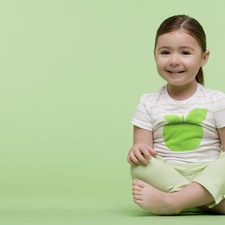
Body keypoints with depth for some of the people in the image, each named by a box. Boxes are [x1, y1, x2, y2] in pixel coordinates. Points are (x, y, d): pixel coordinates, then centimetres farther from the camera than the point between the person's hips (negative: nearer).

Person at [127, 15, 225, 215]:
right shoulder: (148, 104, 6)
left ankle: (170, 201, -39)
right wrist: (137, 150, -24)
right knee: (140, 165, -28)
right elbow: (143, 147, 0)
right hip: (166, 179, 0)